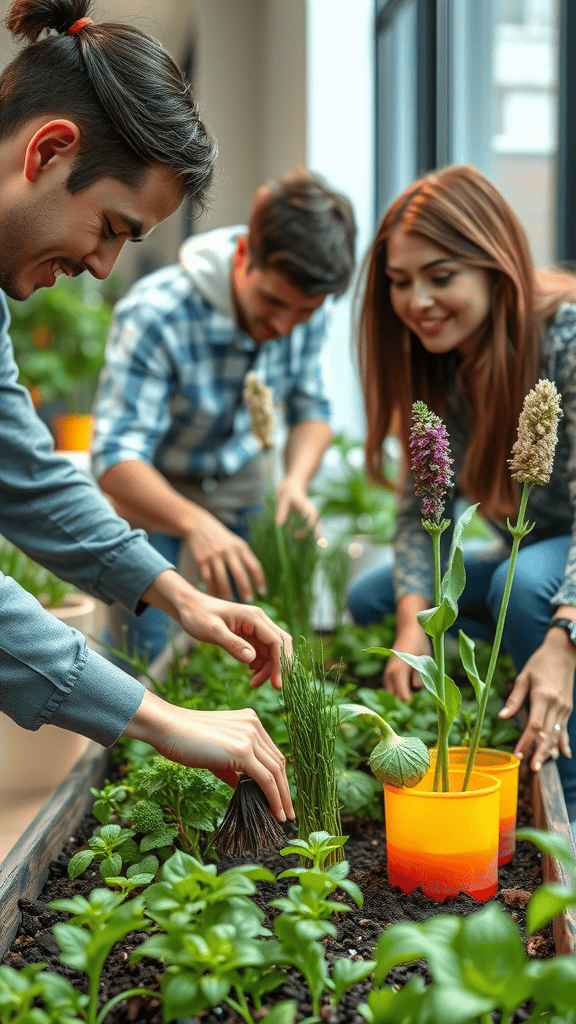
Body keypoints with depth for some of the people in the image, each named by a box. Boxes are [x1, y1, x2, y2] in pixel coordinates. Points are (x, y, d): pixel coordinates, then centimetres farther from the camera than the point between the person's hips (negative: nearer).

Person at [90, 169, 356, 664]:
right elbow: (115, 457, -36)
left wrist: (297, 481, -27)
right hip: (151, 480, -4)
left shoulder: (306, 311, -18)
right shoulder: (155, 314, -33)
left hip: (239, 476, 4)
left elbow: (312, 411, -5)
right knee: (146, 658, -8)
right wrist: (194, 523, -53)